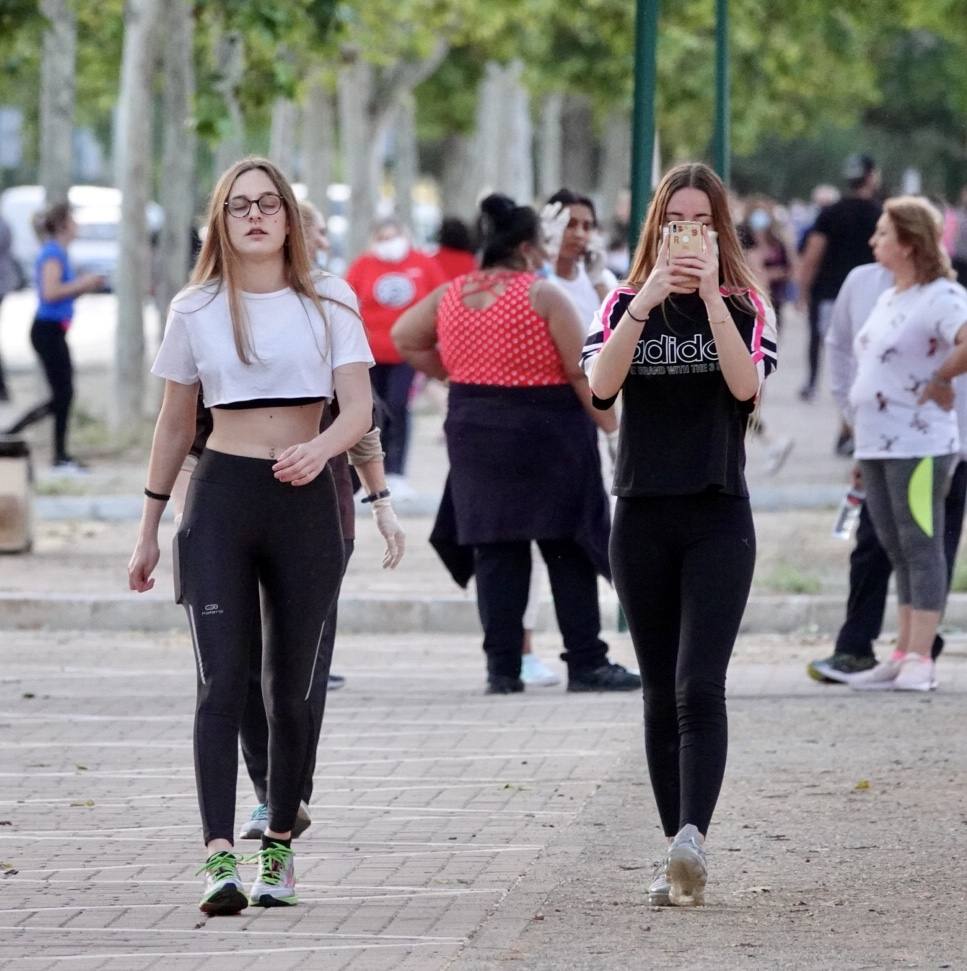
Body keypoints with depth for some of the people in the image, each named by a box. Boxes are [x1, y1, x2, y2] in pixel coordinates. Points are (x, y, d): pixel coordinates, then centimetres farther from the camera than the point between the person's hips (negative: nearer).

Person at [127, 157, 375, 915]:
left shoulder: (329, 304, 4)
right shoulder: (195, 311, 7)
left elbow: (359, 408, -6)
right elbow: (175, 424, 15)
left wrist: (321, 449, -28)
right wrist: (149, 526, 15)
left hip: (306, 498, 0)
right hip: (222, 494, 0)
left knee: (292, 686, 6)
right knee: (223, 679, -12)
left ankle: (280, 848, 18)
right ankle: (220, 856, -20)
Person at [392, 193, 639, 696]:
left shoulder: (451, 295, 5)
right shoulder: (545, 297, -10)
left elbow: (404, 338, 14)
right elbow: (583, 373, -12)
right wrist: (611, 427, -5)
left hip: (474, 432, 5)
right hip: (546, 433, -5)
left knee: (494, 549, 7)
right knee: (567, 550, 1)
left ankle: (502, 668, 4)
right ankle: (586, 664, 1)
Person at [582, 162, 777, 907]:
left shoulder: (746, 307, 4)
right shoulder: (626, 304, 7)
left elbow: (746, 384, -15)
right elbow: (600, 384, -11)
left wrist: (709, 295, -19)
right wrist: (648, 298, -19)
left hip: (719, 517, -2)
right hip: (643, 516, 2)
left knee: (699, 686, -17)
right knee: (660, 696, 6)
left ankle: (692, 837, -30)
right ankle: (680, 858, 11)